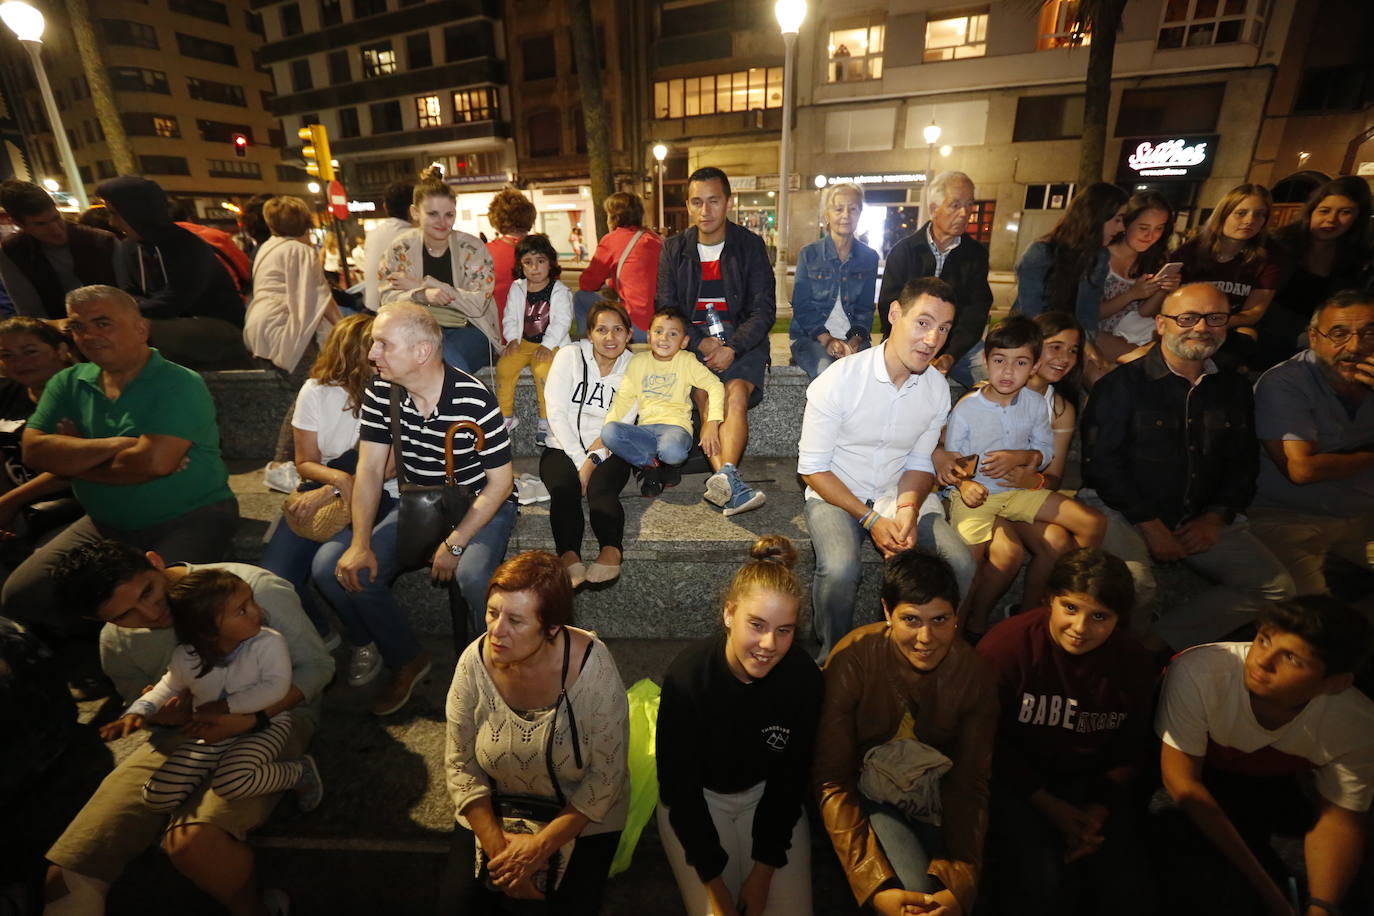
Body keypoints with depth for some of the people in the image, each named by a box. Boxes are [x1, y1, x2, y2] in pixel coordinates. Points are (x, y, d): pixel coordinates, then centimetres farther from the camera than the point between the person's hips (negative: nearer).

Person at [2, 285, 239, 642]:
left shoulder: (179, 384, -13)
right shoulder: (67, 384, 8)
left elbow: (154, 462, -23)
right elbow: (34, 451, -4)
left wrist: (73, 457, -6)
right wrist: (115, 445, -19)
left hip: (191, 519, -7)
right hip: (105, 525, 7)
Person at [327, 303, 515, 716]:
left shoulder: (474, 400, -22)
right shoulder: (381, 392, -6)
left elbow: (501, 480, -18)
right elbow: (369, 469, -5)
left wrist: (455, 543, -22)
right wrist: (360, 543, -15)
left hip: (480, 505, -5)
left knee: (473, 574, -36)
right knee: (332, 567, -11)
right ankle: (407, 659, 10)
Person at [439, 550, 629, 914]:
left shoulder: (592, 666, -30)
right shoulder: (475, 661, -21)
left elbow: (606, 775, -19)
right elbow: (461, 766, -8)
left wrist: (542, 845, -18)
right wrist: (496, 844, -14)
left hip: (580, 813, -2)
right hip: (494, 809, 3)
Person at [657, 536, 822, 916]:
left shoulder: (803, 676, -24)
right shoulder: (687, 675, -30)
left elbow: (790, 779, -10)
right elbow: (678, 785, -18)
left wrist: (763, 871, -7)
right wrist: (714, 883, -14)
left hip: (769, 796, 2)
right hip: (697, 799, -2)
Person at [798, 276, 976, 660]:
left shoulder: (938, 388, -2)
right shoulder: (838, 380, -17)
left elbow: (920, 463, 6)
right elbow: (812, 467, -13)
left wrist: (908, 509, -16)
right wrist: (870, 519, -19)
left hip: (900, 492, 4)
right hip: (835, 494, -4)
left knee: (961, 564, -18)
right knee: (840, 569, -32)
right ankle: (833, 656, -1)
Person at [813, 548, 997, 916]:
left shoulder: (975, 673, -14)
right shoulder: (851, 660, -24)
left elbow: (970, 784, -8)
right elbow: (832, 779, -19)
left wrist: (960, 886, -19)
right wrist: (876, 886, -26)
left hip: (934, 796, 3)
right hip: (866, 792, -3)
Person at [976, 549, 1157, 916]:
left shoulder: (1135, 662, -6)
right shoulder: (1006, 645, -21)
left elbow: (1131, 751, 6)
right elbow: (989, 743, -13)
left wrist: (1100, 810, -6)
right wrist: (1051, 808, -12)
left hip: (1095, 784, 4)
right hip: (1017, 780, -3)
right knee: (1040, 882, -21)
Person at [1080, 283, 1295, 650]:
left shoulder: (1234, 389, 12)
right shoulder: (1123, 383, -8)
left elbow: (1244, 465, 16)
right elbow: (1101, 464, -13)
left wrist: (1216, 518, -1)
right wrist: (1149, 525, -14)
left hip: (1202, 518, 7)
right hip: (1123, 510, -7)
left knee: (1276, 587, -2)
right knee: (1132, 583, -31)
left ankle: (1162, 644, 1)